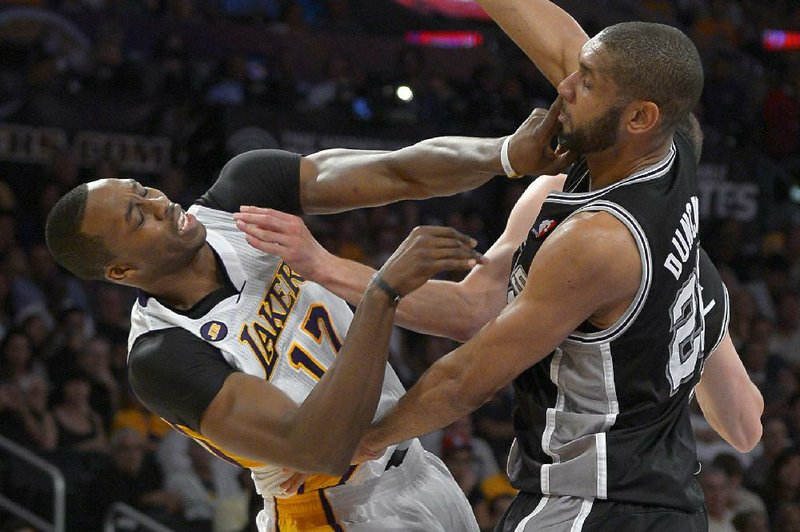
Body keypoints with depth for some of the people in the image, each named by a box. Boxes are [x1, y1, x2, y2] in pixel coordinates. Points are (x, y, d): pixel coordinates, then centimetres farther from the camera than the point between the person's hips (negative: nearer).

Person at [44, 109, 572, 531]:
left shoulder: (242, 194, -8)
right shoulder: (160, 358, -27)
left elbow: (399, 174, -14)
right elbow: (320, 448, -37)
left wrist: (509, 153, -33)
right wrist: (386, 291, -42)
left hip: (416, 468, 7)